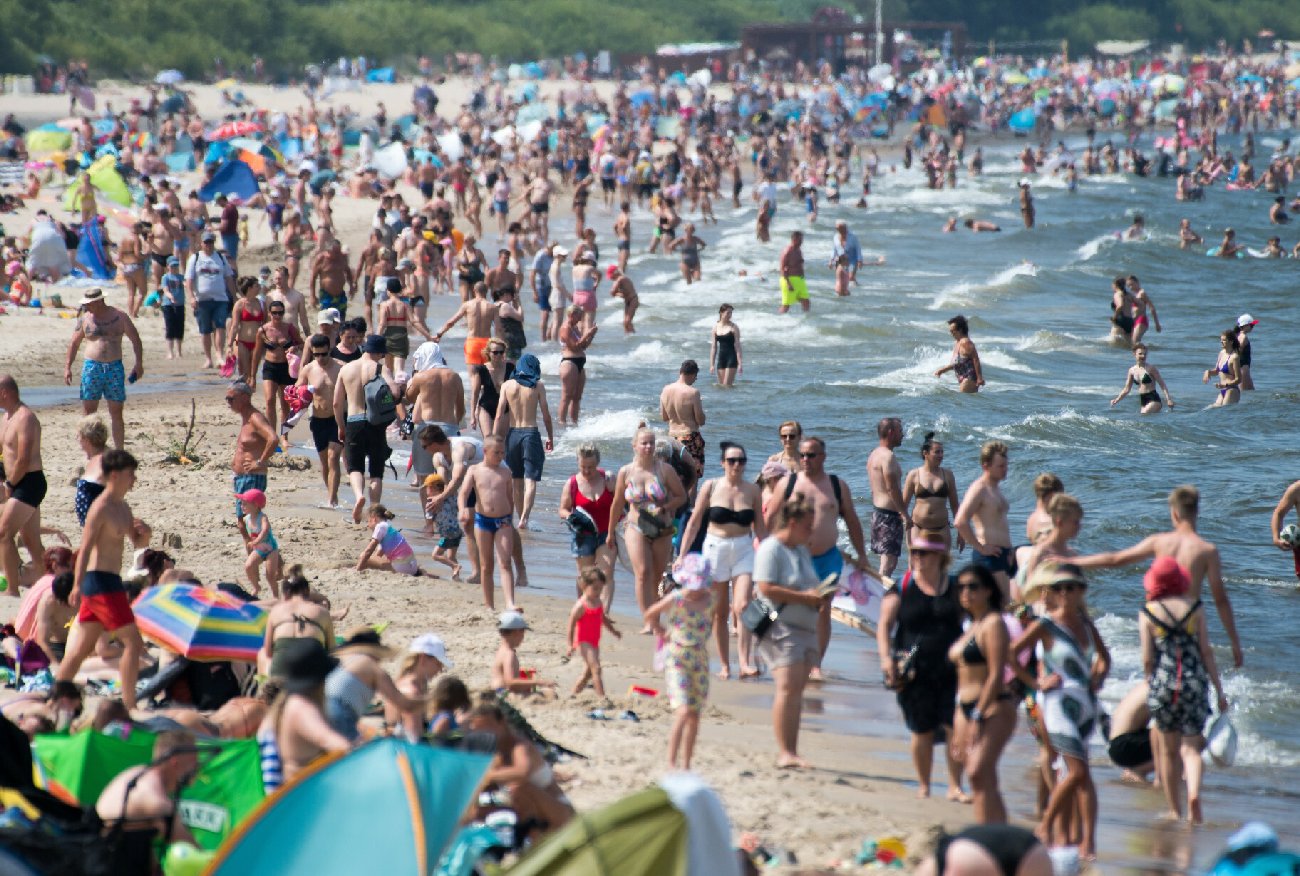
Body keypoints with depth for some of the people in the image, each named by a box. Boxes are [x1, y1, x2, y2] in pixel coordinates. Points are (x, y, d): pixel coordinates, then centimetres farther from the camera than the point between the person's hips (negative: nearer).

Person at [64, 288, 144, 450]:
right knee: (89, 412, -1)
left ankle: (119, 453, 5)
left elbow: (135, 340, 5)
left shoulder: (119, 317, 1)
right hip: (92, 368, 1)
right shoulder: (85, 319, 5)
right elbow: (74, 343, 12)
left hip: (115, 368, -1)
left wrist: (139, 364, -4)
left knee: (116, 414, 1)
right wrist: (67, 367, 5)